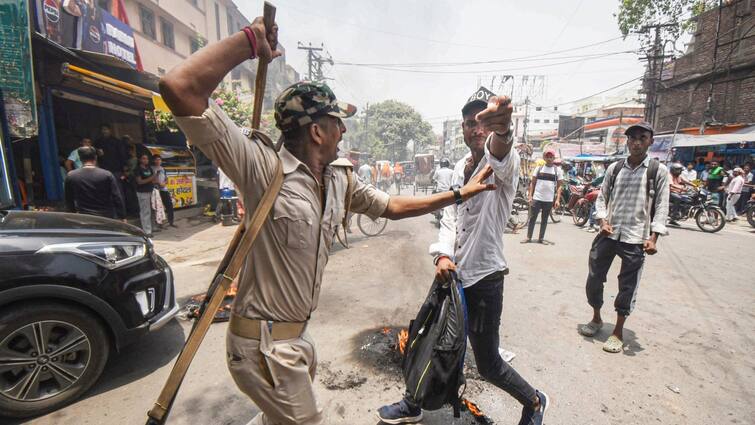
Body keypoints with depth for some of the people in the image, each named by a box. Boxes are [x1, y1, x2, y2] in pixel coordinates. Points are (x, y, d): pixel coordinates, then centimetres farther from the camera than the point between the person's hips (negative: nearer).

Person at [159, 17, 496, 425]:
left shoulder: (341, 181, 0)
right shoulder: (265, 167, -22)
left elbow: (393, 206, 11)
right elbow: (179, 89, -31)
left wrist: (459, 194, 14)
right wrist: (251, 39, -23)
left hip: (296, 333, 8)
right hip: (264, 342, -7)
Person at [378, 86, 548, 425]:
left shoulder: (504, 163, -12)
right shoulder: (459, 167, 8)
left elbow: (500, 153, -39)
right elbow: (449, 215, 6)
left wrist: (502, 129, -61)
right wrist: (442, 254, -10)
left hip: (484, 280, -6)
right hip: (452, 275, 6)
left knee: (488, 364, 9)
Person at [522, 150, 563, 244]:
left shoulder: (558, 170, 3)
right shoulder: (539, 168, 4)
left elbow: (559, 186, 3)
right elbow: (532, 183, 6)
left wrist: (557, 199, -5)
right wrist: (530, 196, -2)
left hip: (549, 200, 1)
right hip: (536, 198, 0)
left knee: (544, 220, 9)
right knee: (532, 218, 3)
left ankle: (541, 238, 18)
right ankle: (528, 237, 11)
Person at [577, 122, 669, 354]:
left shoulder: (659, 171, 1)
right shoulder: (614, 167, 8)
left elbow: (661, 206, -1)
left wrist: (653, 237, -11)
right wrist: (602, 221, -6)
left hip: (635, 239, -3)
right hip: (608, 234, 3)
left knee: (627, 287, 5)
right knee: (594, 279, 8)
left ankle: (618, 332, 22)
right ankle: (596, 319, 31)